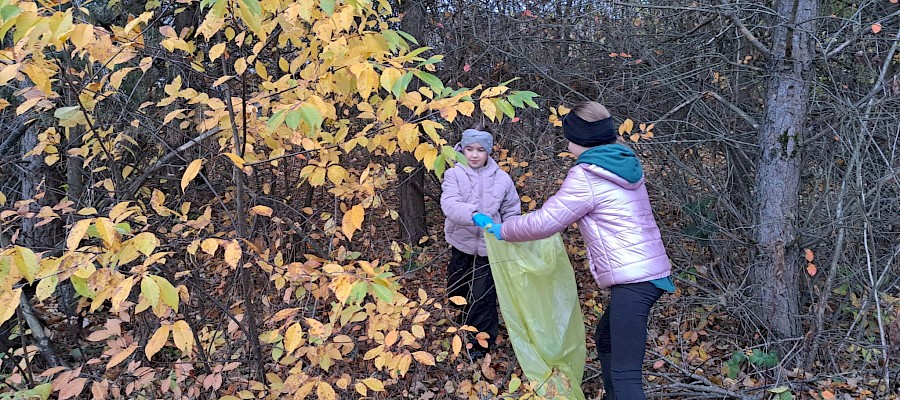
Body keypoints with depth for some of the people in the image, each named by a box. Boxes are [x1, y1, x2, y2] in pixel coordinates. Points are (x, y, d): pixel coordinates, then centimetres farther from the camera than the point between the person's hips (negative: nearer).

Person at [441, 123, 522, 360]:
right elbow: (449, 204, -24)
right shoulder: (454, 175, -8)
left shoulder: (501, 178, -4)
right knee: (456, 292, 18)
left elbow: (511, 212, 6)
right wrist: (474, 215, -41)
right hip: (461, 245, 2)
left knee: (482, 297, -2)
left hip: (488, 247, -2)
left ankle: (481, 343, 16)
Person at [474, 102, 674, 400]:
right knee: (605, 339, 27)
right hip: (651, 271, 10)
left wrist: (503, 230, 6)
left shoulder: (586, 176, -12)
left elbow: (544, 222, -10)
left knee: (624, 373, -12)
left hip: (633, 278, -10)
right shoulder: (624, 164, 15)